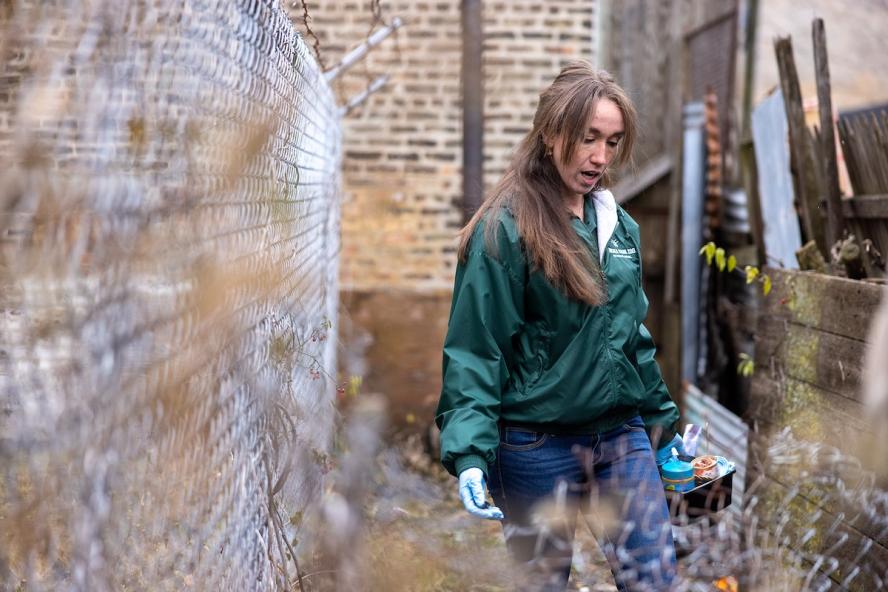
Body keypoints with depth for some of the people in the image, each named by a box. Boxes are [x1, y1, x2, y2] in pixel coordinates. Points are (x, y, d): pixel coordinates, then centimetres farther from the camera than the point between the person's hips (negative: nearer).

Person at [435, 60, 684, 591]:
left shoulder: (619, 226, 8)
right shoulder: (505, 229, -12)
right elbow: (474, 351, -14)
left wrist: (662, 425, 21)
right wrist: (470, 456, -23)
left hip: (623, 435, 6)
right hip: (538, 447, -5)